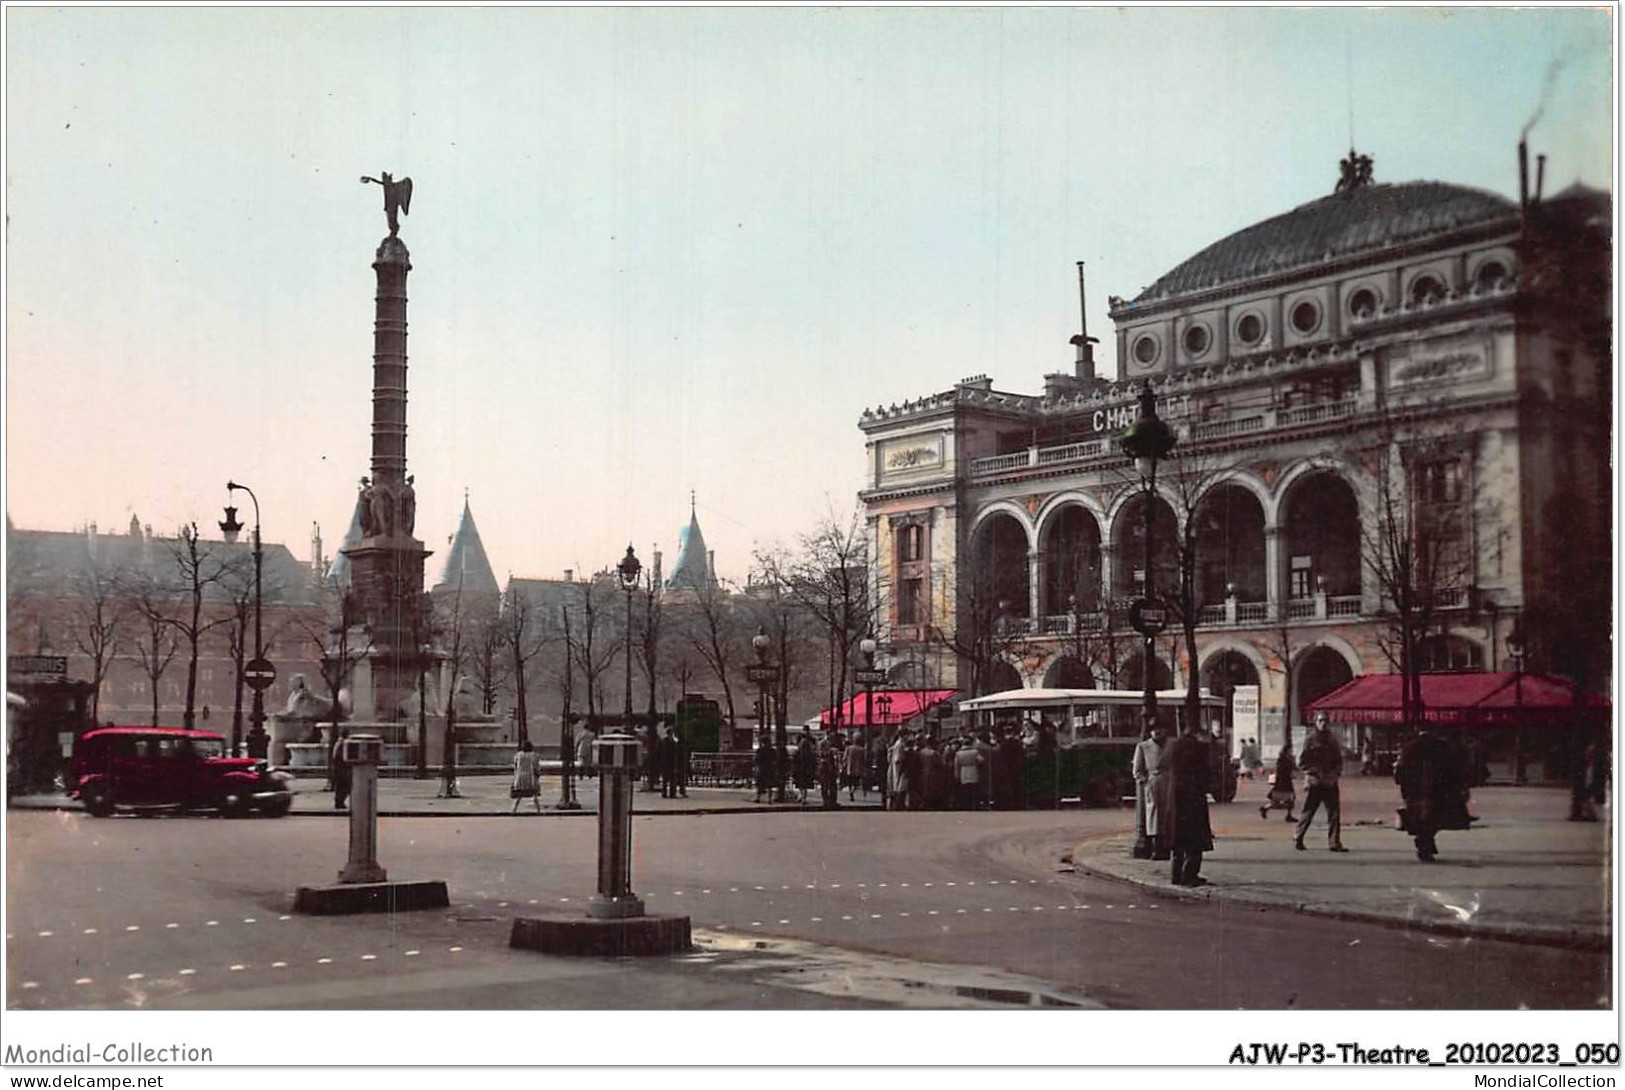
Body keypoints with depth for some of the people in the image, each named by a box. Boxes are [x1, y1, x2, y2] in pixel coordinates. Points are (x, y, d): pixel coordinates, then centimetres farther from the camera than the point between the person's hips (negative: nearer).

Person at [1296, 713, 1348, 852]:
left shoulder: (1333, 742, 13)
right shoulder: (1310, 741, -2)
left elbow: (1339, 762, 17)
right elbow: (1301, 762, -5)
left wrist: (1335, 774, -3)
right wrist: (1316, 772, -13)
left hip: (1330, 783, 4)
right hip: (1314, 783, -4)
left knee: (1334, 813, -3)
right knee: (1308, 813, 2)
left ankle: (1334, 843, -1)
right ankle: (1298, 839, 17)